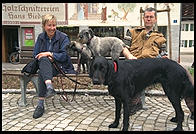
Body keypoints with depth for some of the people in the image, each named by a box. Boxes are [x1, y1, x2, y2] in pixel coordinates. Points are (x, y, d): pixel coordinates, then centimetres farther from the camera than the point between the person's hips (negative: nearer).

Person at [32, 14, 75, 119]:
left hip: (61, 66, -3)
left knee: (42, 72, -33)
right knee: (44, 60, -33)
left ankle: (41, 105, -35)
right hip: (45, 65, 4)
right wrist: (47, 57, -10)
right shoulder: (41, 37, 11)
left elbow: (65, 56, -8)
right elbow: (35, 54, 10)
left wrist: (49, 54, -17)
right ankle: (49, 87, -49)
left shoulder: (63, 37, -2)